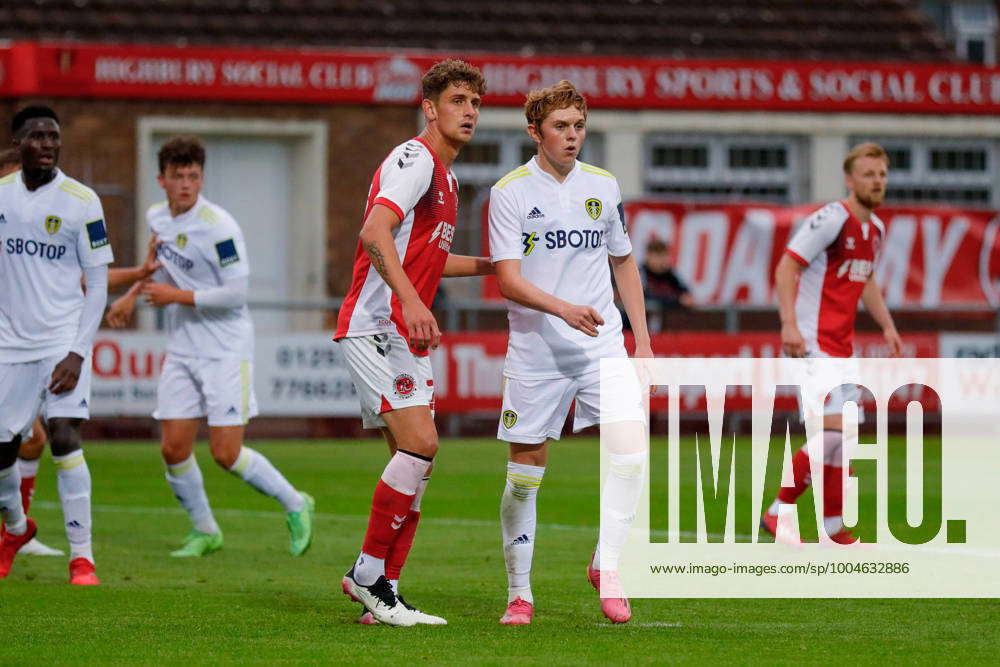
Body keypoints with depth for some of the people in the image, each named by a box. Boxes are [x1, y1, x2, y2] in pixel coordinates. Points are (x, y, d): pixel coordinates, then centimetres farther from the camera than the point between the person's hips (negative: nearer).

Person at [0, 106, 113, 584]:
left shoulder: (81, 201, -7)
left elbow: (98, 281, -5)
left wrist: (78, 352, -13)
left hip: (63, 341, -3)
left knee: (63, 437, -18)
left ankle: (82, 558, -12)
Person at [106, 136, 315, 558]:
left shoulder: (219, 226, -18)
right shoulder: (157, 218, 5)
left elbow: (236, 293, -19)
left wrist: (177, 296, -17)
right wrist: (134, 294, 18)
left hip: (226, 350, -7)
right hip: (182, 350, 7)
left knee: (225, 453, -9)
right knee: (174, 449, 1)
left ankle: (296, 507, 12)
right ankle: (204, 531, 20)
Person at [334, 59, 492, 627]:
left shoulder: (445, 175, 20)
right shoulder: (415, 159, -11)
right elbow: (375, 234, -27)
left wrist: (495, 265, 34)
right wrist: (411, 300, -38)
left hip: (405, 335, 10)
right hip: (377, 325, -10)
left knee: (414, 455, 6)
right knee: (420, 442, -19)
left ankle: (383, 590, 7)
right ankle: (369, 573, -11)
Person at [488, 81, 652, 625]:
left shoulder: (603, 187, 8)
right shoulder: (510, 192, -4)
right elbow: (507, 279, -12)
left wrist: (643, 342, 13)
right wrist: (563, 308, -28)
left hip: (602, 345, 3)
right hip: (535, 351, -3)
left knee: (630, 447, -17)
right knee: (525, 472, 1)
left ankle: (606, 565, -3)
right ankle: (519, 593, 14)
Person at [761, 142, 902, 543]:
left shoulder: (875, 228, 14)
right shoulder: (831, 219, -13)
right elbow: (786, 267, -17)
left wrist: (887, 325, 19)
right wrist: (789, 324, -26)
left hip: (842, 345, 9)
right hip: (814, 342, -9)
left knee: (843, 436, 9)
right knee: (833, 430, -17)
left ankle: (835, 531, 15)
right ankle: (778, 513, -9)